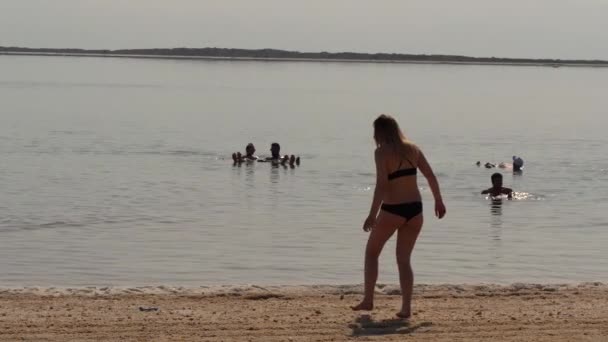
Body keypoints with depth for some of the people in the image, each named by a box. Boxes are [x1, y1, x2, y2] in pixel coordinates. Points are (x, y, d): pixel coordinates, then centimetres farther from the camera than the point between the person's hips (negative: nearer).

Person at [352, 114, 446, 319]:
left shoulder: (382, 152, -9)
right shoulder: (413, 149, 7)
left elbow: (381, 185, -17)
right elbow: (430, 176, 8)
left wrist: (372, 215, -16)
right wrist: (438, 201, 18)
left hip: (392, 210, -5)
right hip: (414, 209, 5)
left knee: (371, 252, 16)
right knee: (404, 259, 11)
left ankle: (368, 300, 15)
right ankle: (406, 308, 1)